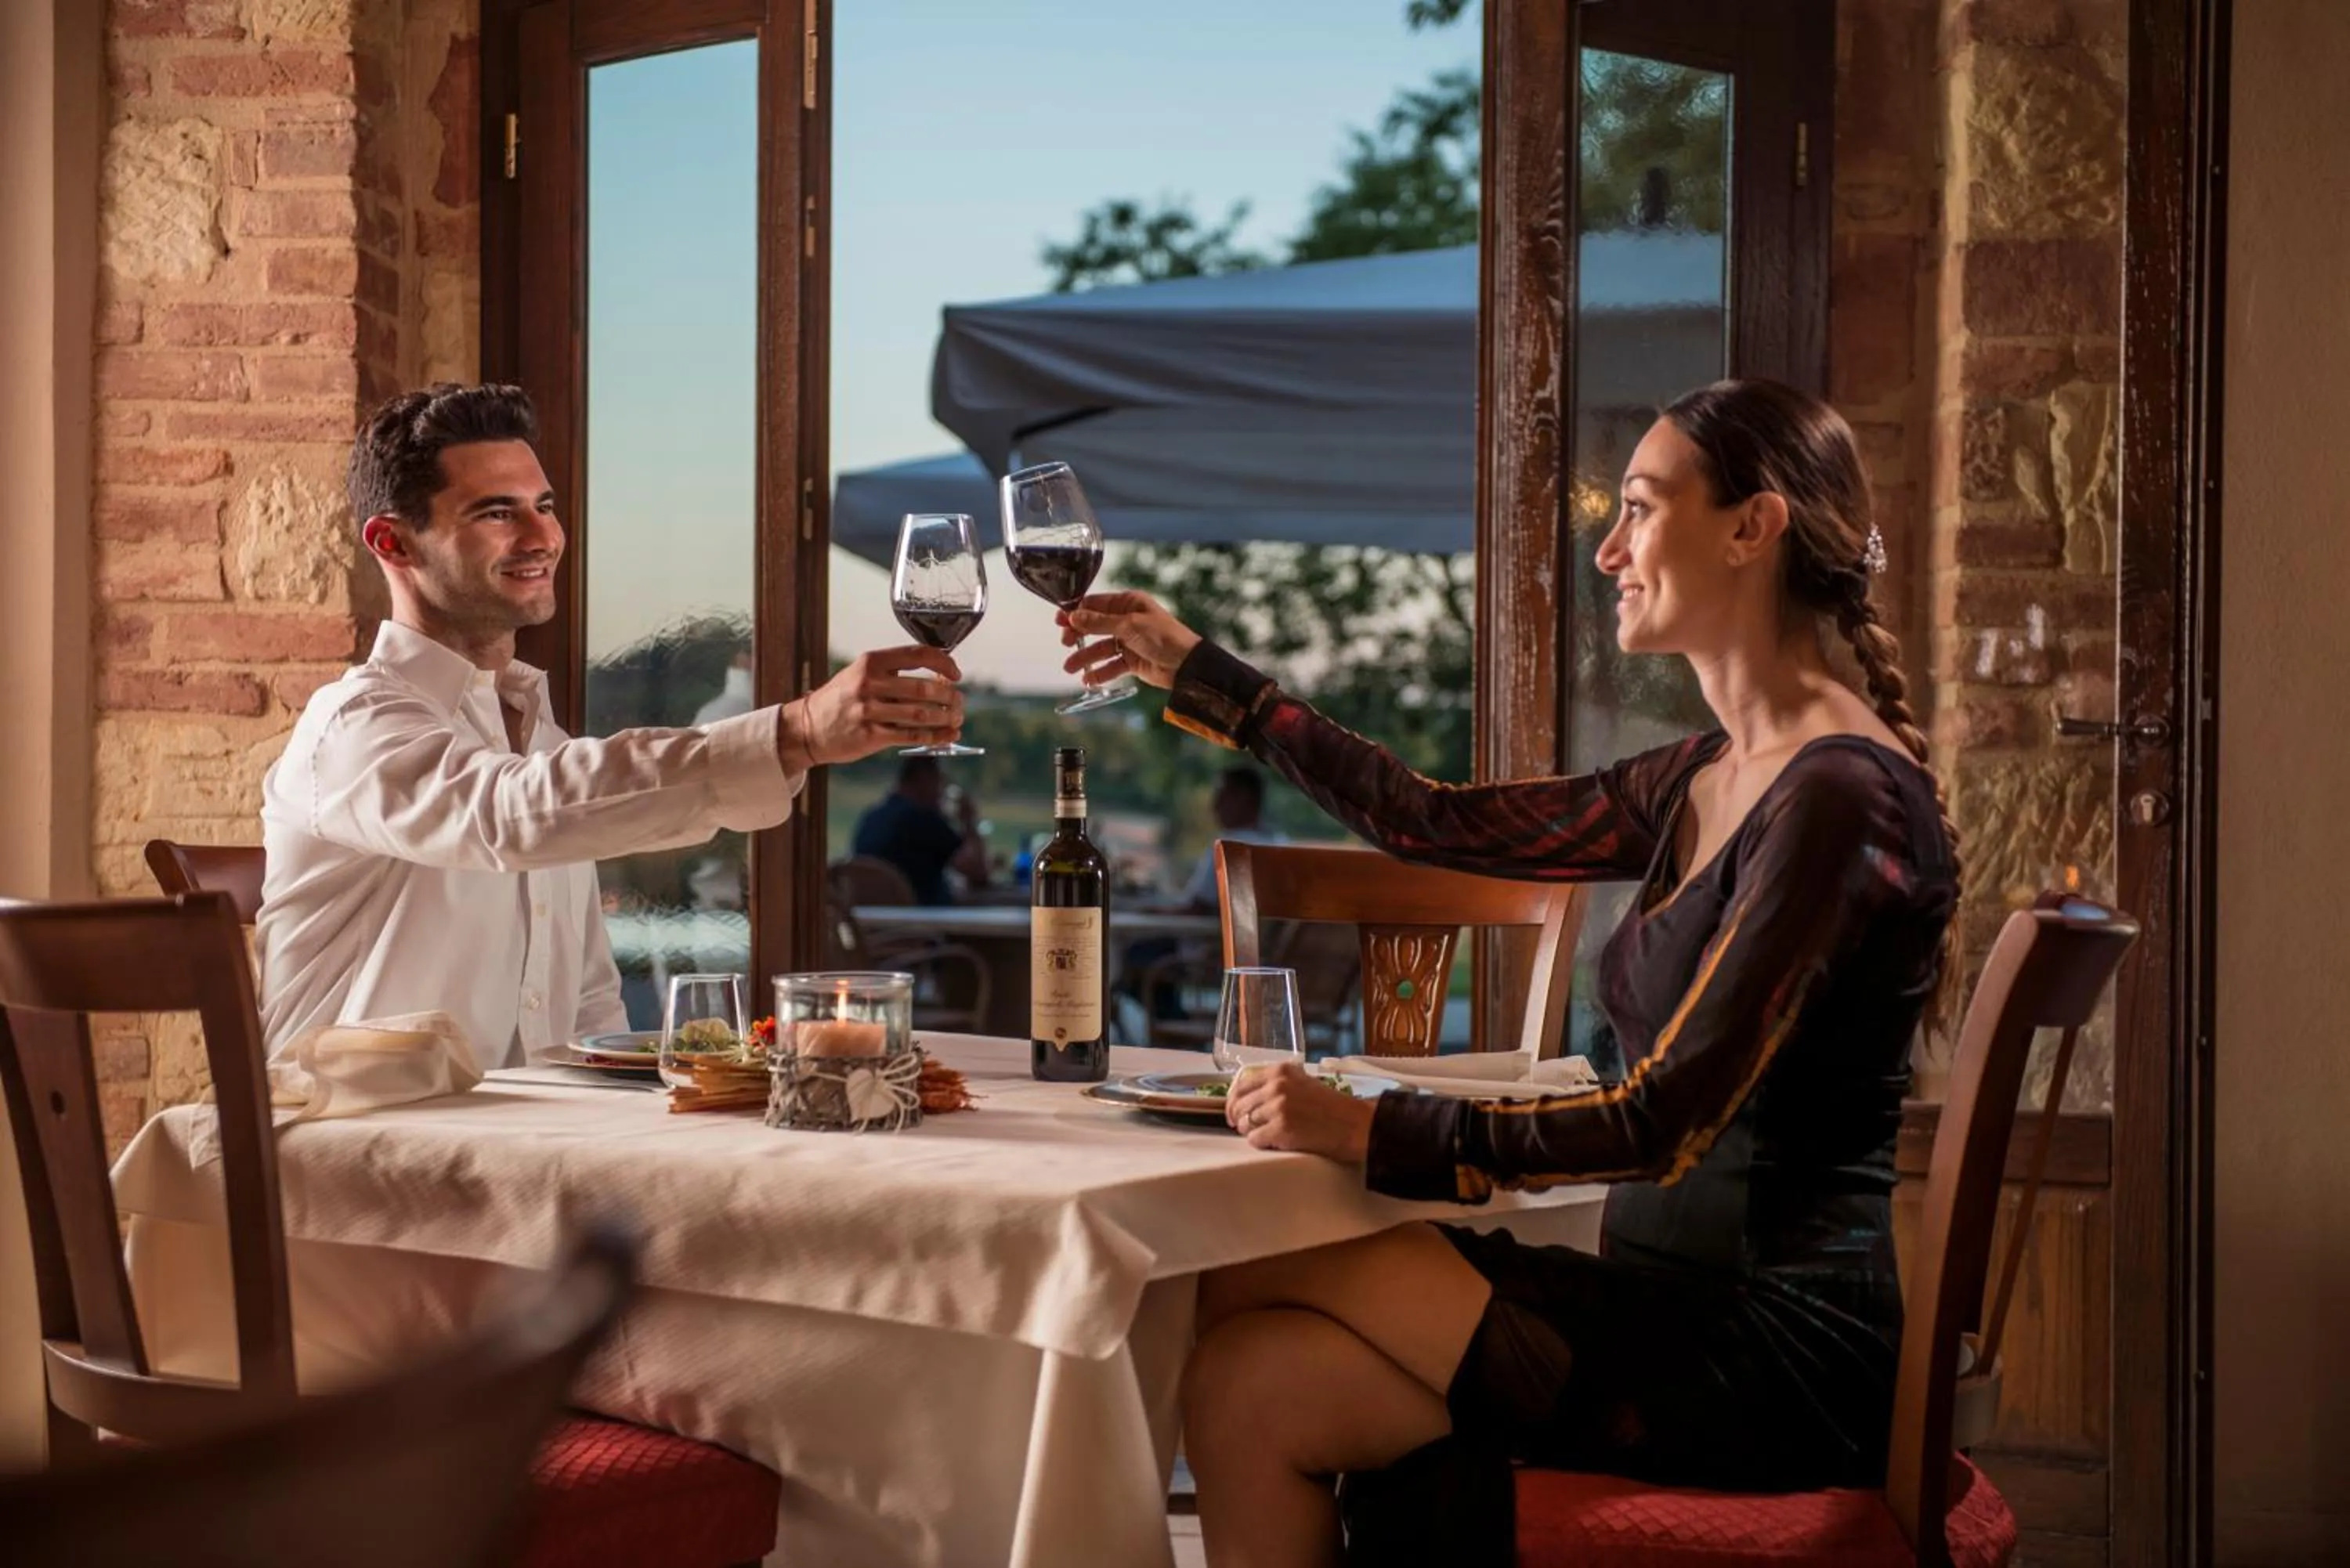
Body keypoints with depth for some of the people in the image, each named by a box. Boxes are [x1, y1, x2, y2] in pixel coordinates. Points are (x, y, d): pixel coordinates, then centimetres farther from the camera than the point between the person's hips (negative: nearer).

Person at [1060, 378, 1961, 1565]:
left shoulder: (1840, 796, -16)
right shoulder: (1706, 781, 12)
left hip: (1775, 1352, -8)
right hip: (1687, 1295, 8)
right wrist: (1196, 675, 24)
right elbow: (1441, 822, 19)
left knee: (1248, 1380, -12)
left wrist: (1373, 1134, -23)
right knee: (1248, 1365, -8)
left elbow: (1664, 1123, -22)